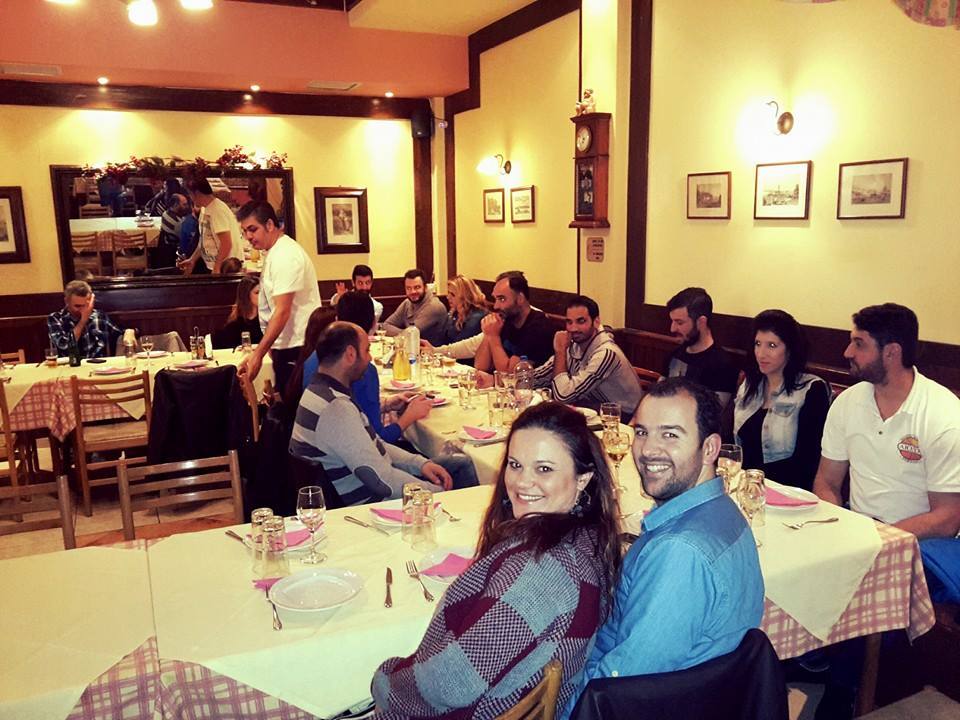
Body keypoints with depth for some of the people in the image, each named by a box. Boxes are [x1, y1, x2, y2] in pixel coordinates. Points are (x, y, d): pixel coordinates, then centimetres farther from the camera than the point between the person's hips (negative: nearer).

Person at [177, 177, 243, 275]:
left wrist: (216, 269, -22)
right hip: (213, 266, 9)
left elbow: (226, 244, -23)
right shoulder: (204, 209, 10)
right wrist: (192, 260, 14)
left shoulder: (217, 210, -18)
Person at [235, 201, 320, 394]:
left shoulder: (285, 256, -16)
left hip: (297, 348, -10)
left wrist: (258, 354, -24)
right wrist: (270, 348, 18)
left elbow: (283, 312, -22)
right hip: (286, 346, 10)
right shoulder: (274, 253, 16)